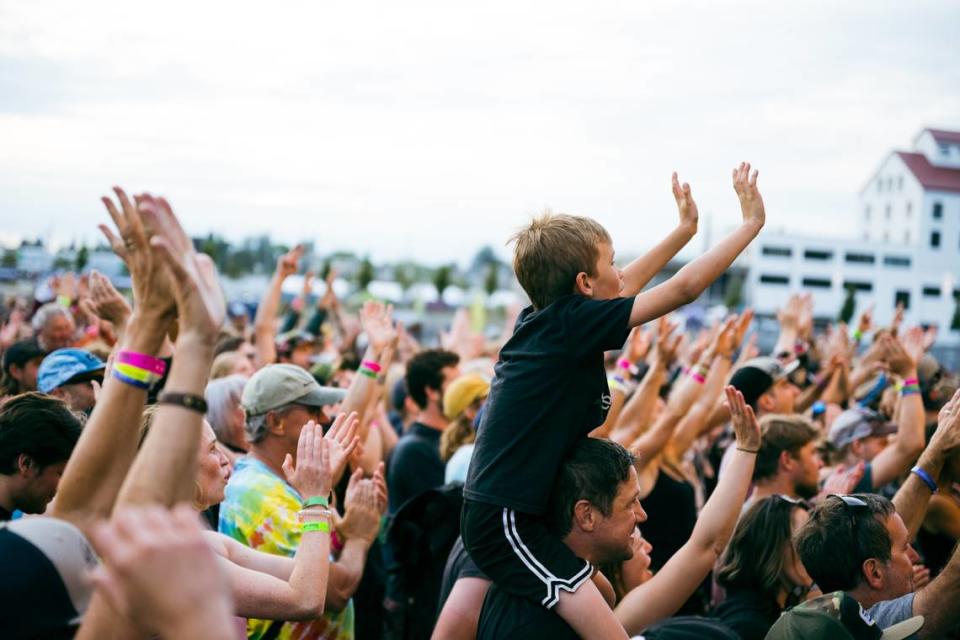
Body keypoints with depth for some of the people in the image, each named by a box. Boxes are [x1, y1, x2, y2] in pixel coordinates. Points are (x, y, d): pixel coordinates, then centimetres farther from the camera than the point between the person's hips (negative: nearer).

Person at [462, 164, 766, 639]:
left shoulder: (541, 318, 9)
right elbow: (684, 289, -9)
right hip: (508, 523, -10)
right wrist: (752, 223, 2)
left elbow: (622, 288, 28)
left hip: (487, 509, 10)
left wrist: (684, 230, 38)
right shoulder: (573, 322, -15)